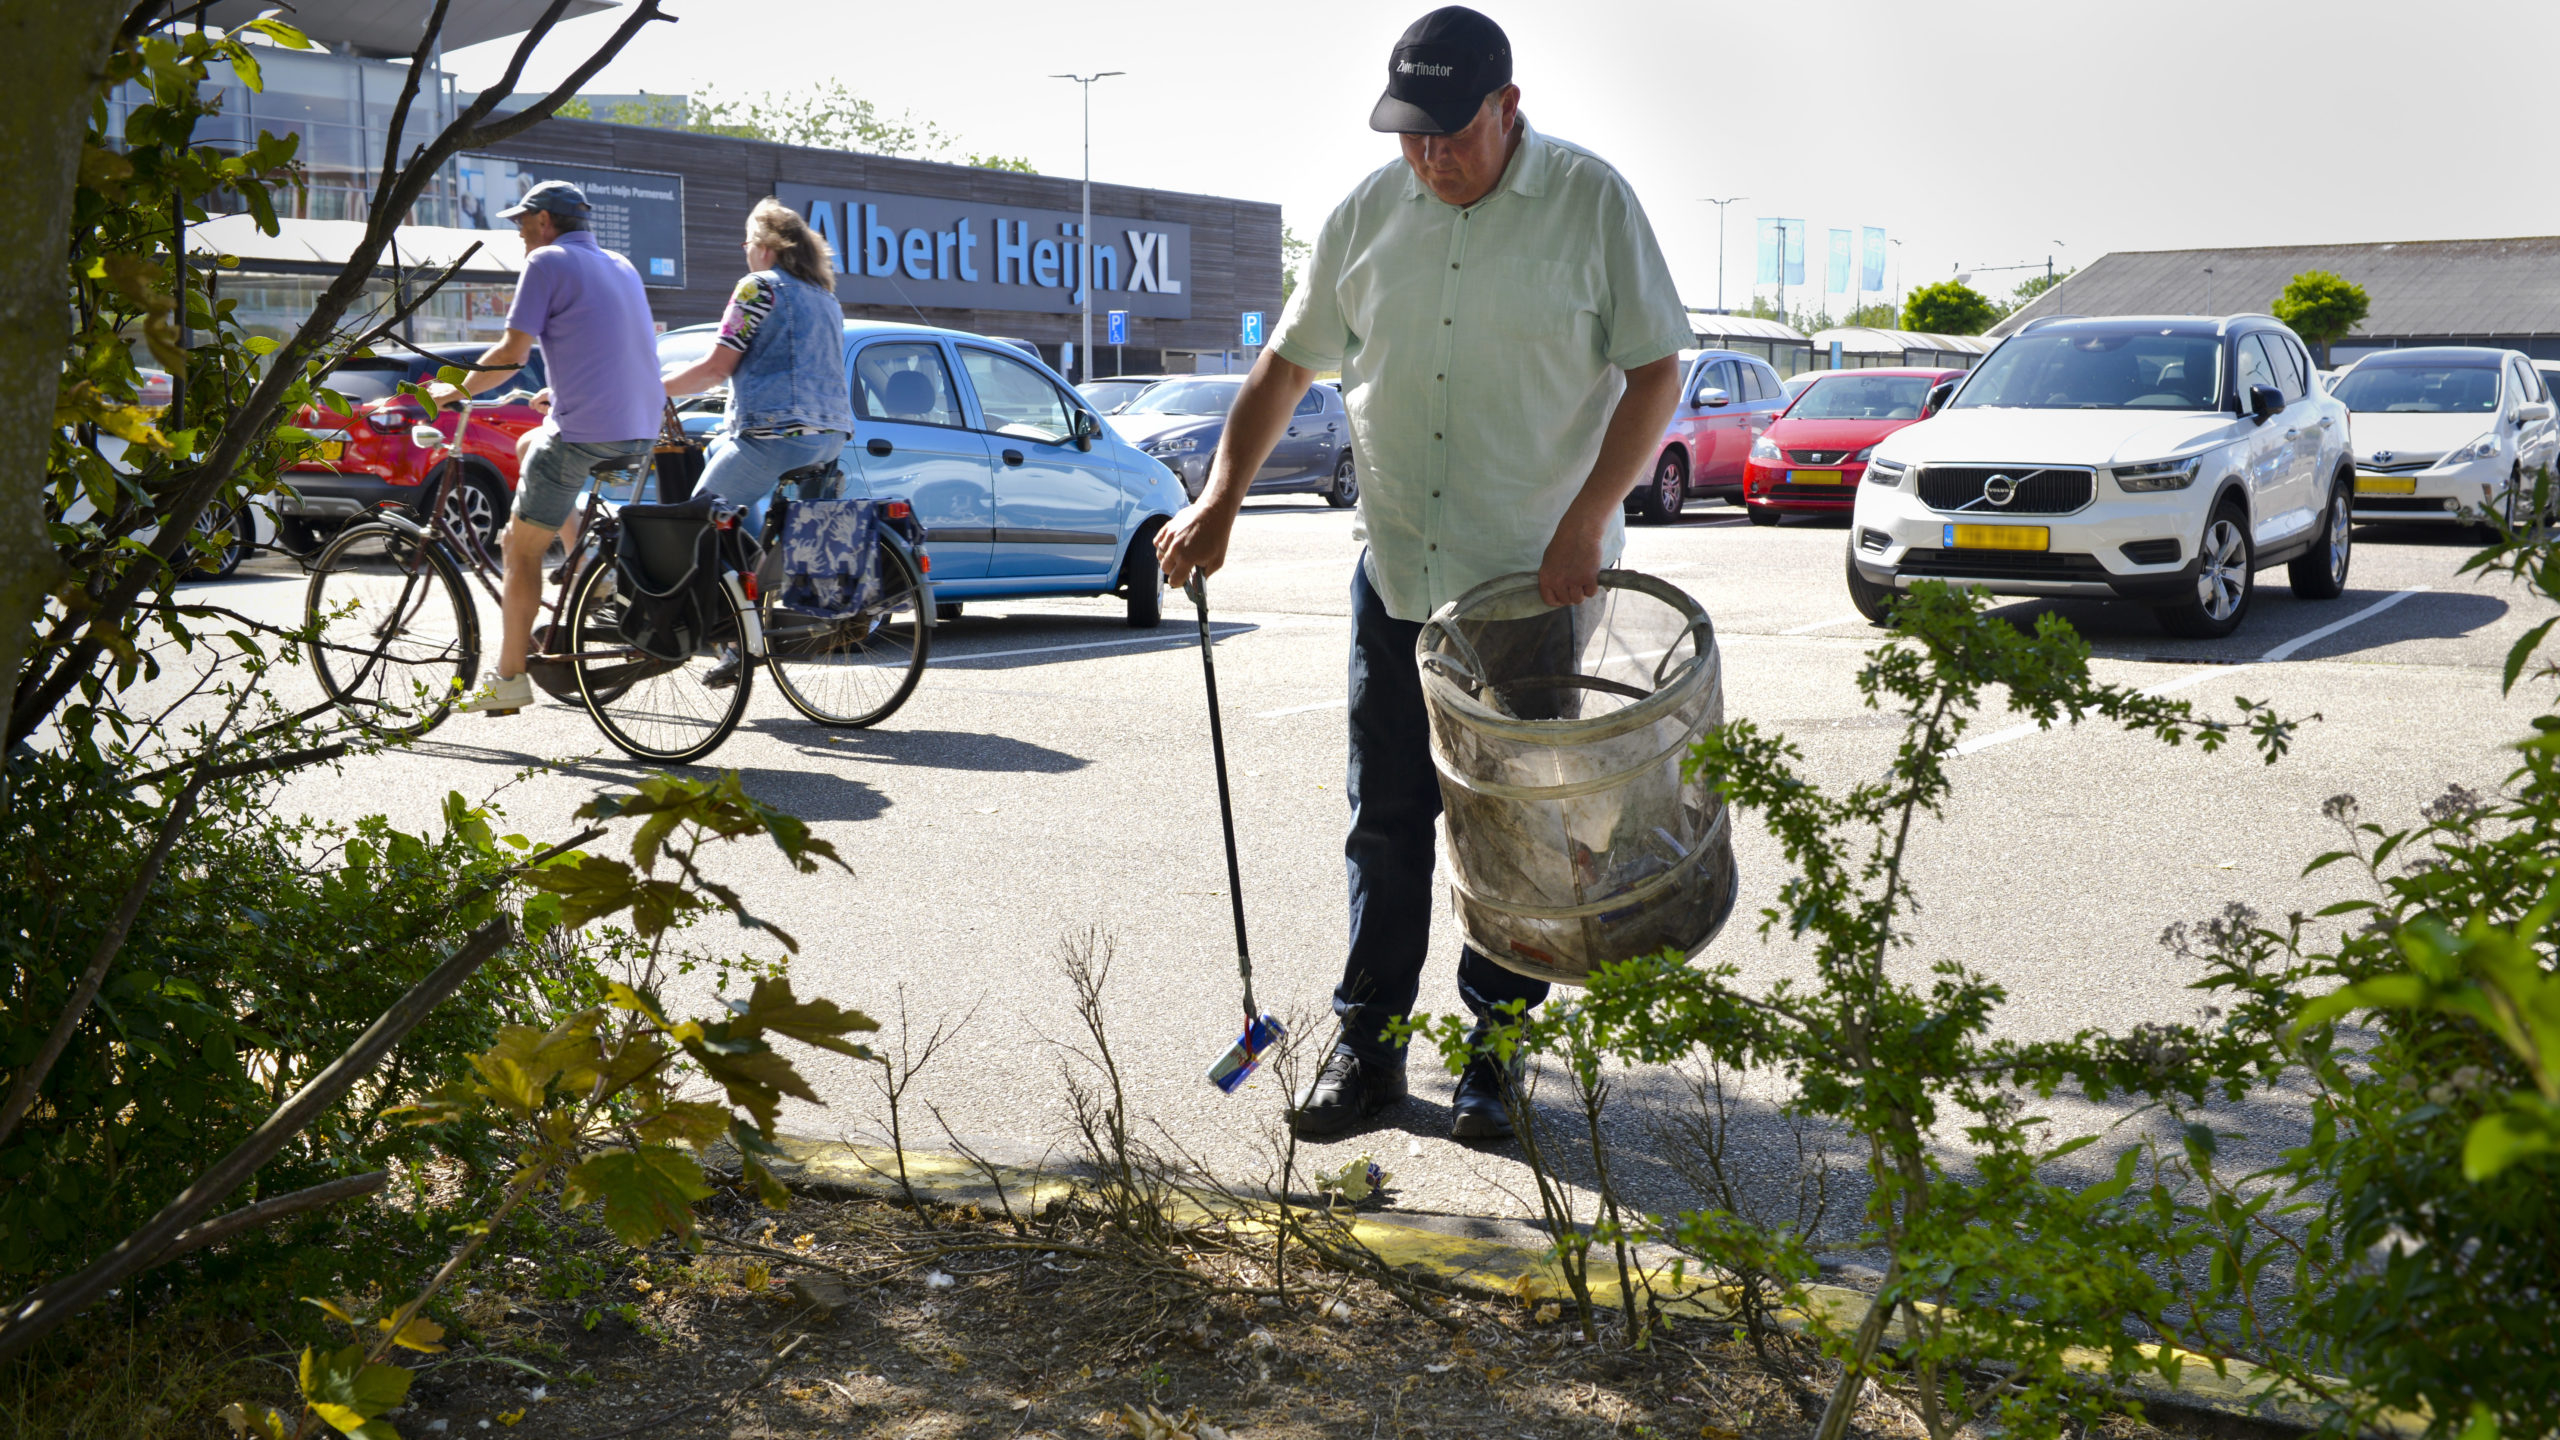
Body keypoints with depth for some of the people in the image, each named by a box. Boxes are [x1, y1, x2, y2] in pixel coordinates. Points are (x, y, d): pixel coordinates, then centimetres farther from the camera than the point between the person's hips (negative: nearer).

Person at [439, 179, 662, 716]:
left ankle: (510, 679, 4)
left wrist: (457, 391, 6)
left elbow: (512, 353, -8)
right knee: (529, 447, 32)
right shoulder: (620, 265, 20)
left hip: (585, 432, -8)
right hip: (641, 431, 8)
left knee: (522, 548, 3)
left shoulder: (548, 262, -3)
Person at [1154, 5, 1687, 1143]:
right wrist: (1219, 498, 0)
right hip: (1396, 575, 3)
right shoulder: (1369, 214, 5)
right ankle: (1369, 1040, 19)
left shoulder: (1591, 203, -6)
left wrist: (1586, 521, -15)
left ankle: (1497, 1052, 20)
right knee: (1387, 820, 7)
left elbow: (1654, 371, -5)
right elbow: (1288, 363, 11)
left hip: (1542, 580, -3)